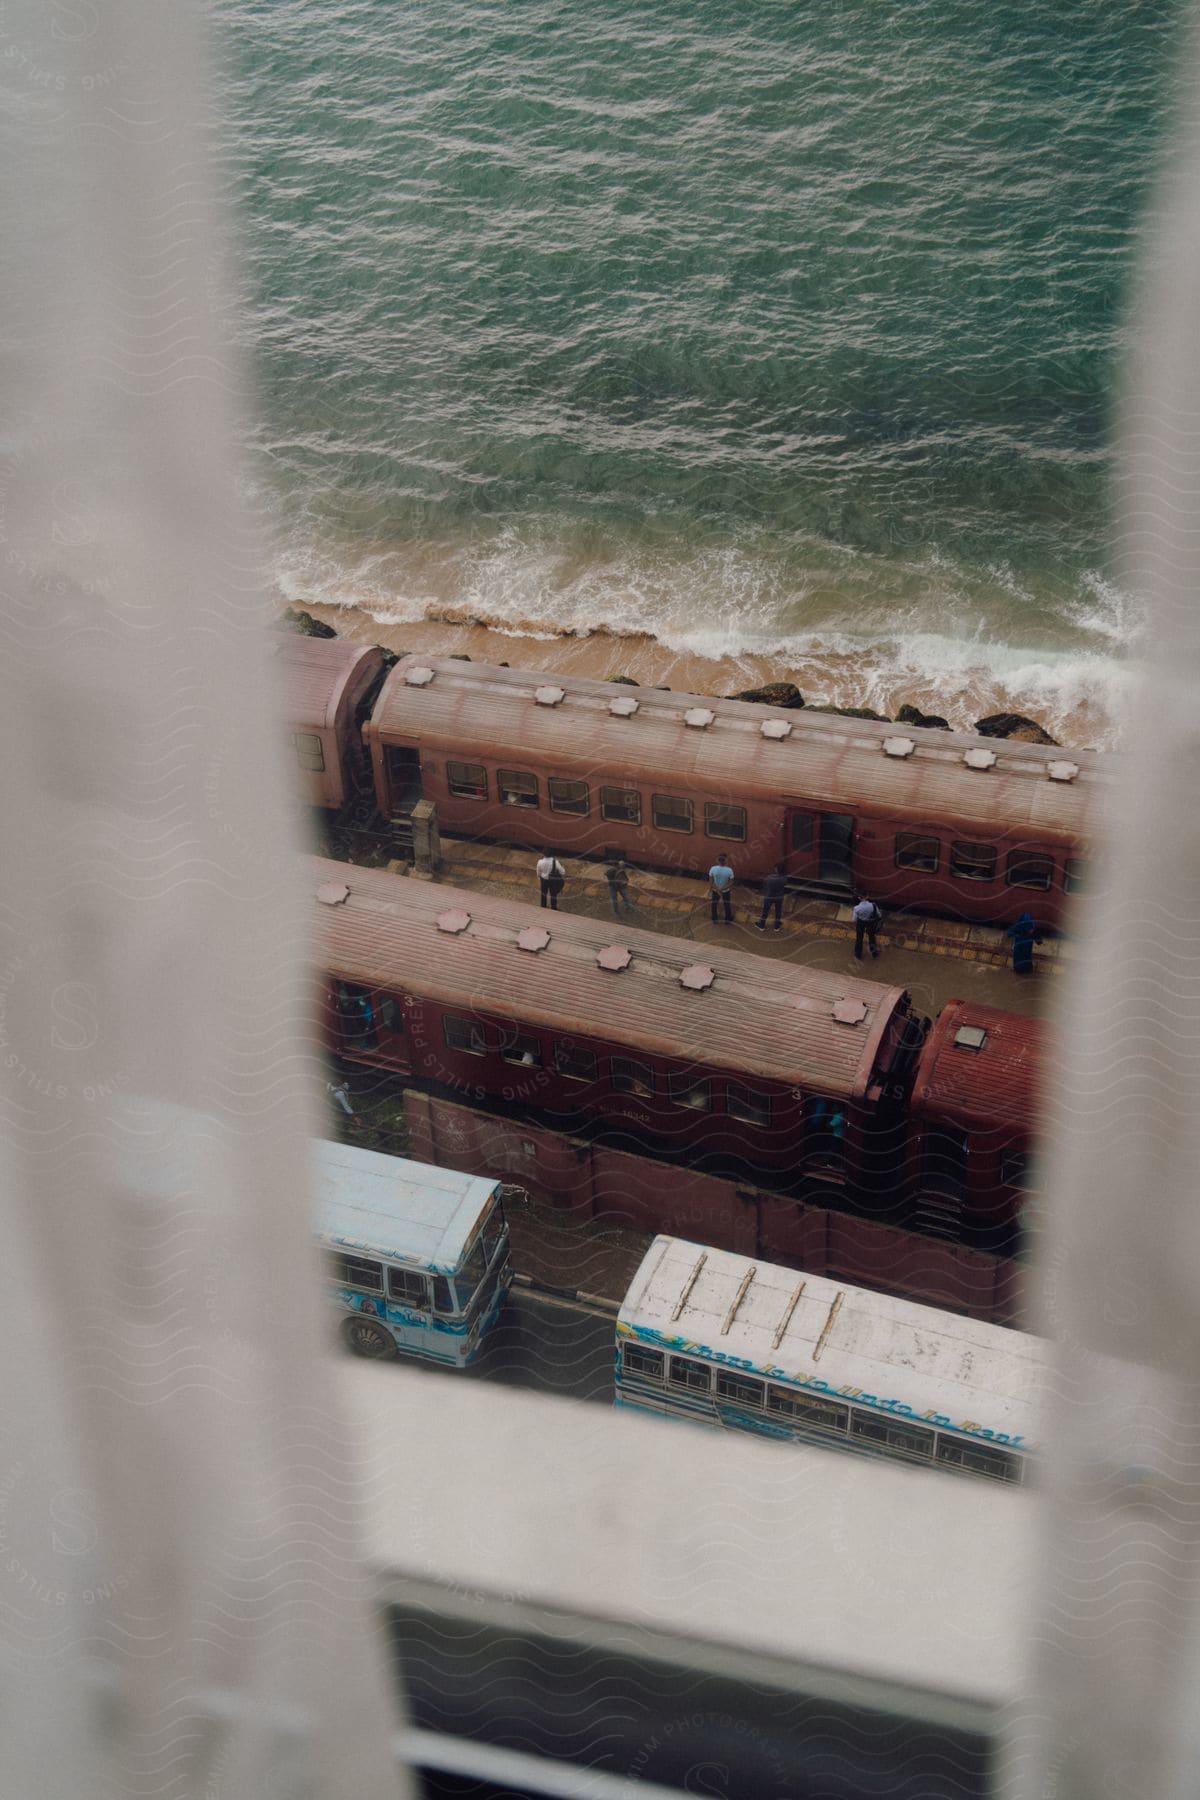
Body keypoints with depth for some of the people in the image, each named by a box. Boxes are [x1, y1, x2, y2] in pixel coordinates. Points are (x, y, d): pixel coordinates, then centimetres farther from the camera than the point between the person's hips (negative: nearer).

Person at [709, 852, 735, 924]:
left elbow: (711, 882, -18)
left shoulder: (713, 869, -26)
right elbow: (731, 883, -21)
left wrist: (717, 889, -13)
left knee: (714, 905, 27)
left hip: (715, 891, 1)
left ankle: (714, 920, 44)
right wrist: (722, 889, -17)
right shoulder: (729, 870, -28)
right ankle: (727, 920, 44)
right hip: (725, 891, -1)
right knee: (727, 905, 26)